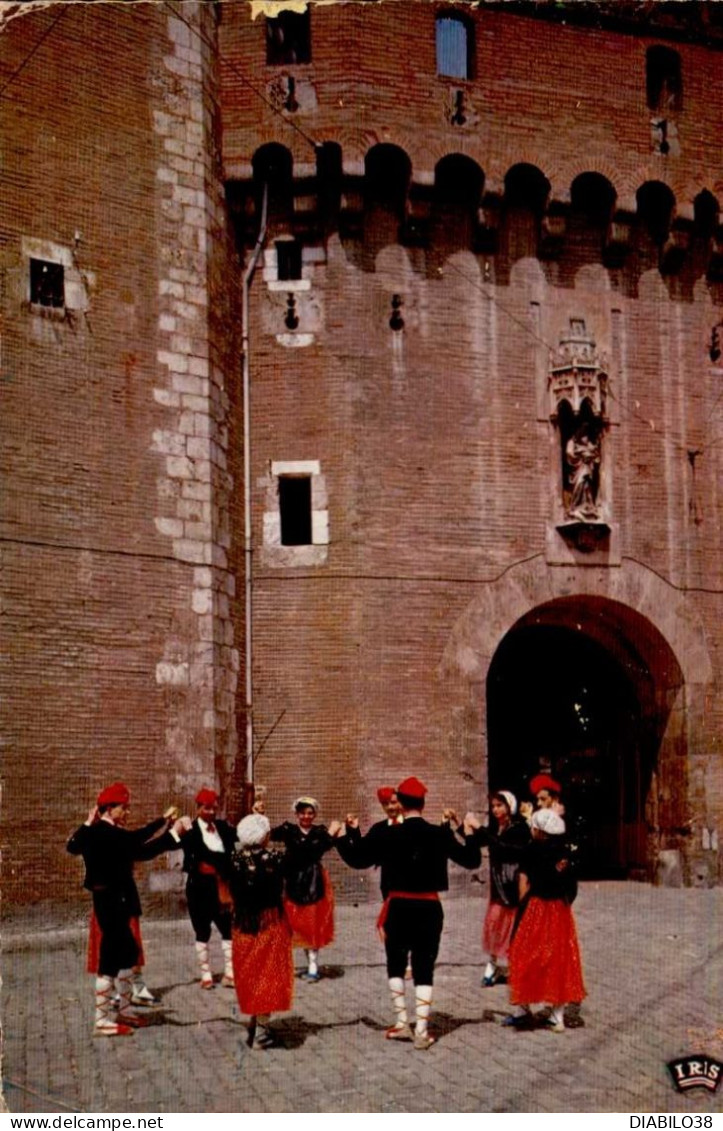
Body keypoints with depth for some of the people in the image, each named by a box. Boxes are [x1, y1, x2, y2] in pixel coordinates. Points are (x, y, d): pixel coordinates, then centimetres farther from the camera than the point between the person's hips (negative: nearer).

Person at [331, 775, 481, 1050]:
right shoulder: (440, 834, -5)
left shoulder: (386, 834, -9)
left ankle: (401, 1024, 18)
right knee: (424, 969, 7)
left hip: (398, 908, -1)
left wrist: (341, 836, 7)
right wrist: (469, 832, 15)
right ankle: (421, 1031, 5)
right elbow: (471, 860, 1)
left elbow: (357, 859, -6)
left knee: (396, 965, 18)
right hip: (429, 908, 1)